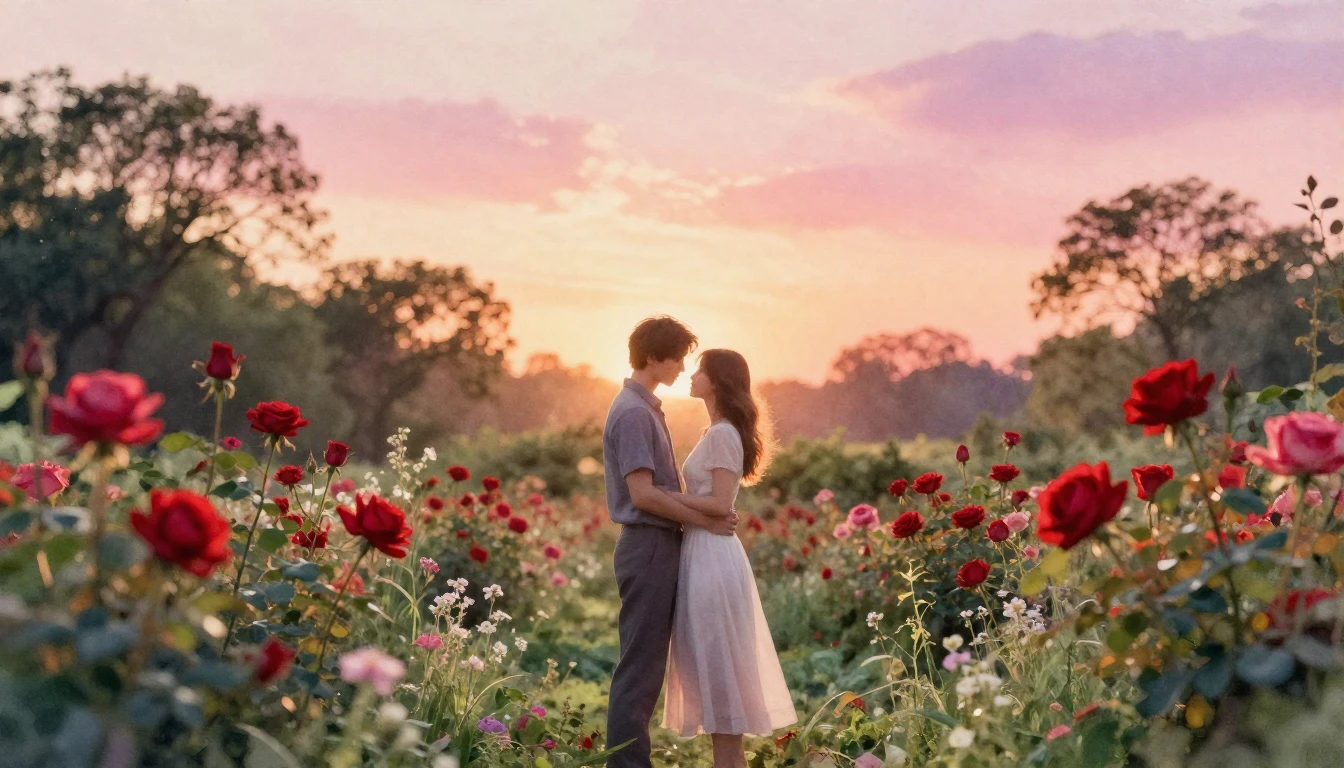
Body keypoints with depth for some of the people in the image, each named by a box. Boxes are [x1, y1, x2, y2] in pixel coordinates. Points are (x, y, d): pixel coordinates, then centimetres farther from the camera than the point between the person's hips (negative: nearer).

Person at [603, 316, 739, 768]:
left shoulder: (646, 408, 16)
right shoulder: (633, 412, -15)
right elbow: (643, 494, -21)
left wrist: (708, 513, 7)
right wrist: (704, 521, -12)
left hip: (659, 546, 10)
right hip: (648, 547, -10)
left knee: (649, 664, 12)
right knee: (640, 666, -6)